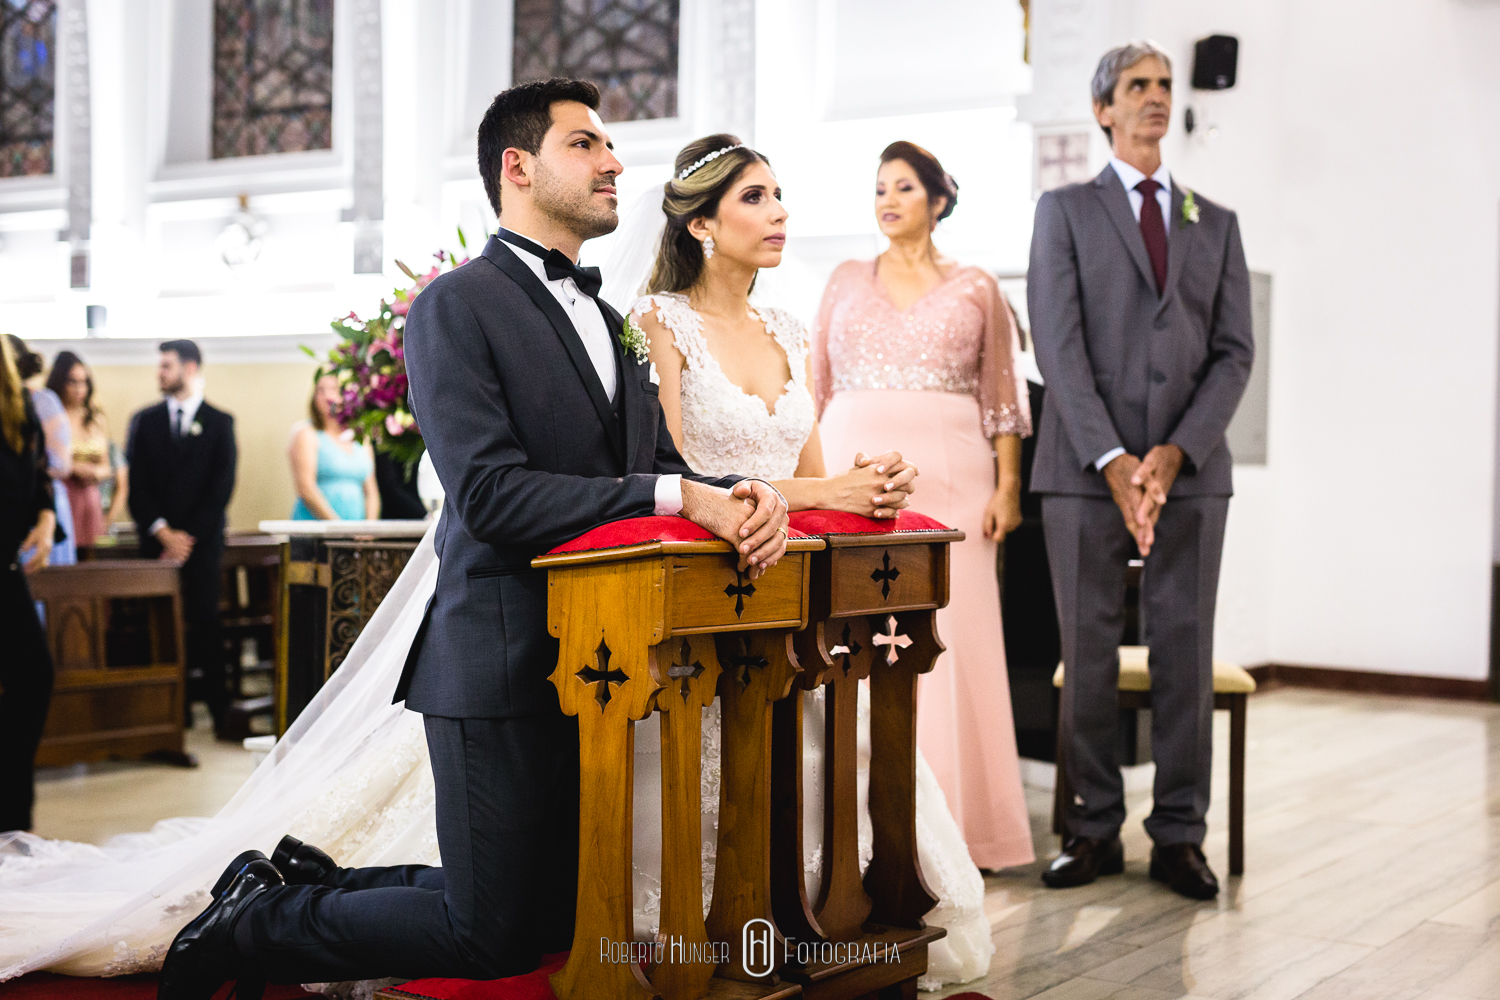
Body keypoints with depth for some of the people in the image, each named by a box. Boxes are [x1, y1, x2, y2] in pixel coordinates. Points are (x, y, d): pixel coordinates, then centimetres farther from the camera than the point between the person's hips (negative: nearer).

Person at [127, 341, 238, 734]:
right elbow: (137, 484, 6)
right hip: (157, 540, 2)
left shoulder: (219, 422, 7)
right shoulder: (144, 420, 12)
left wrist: (189, 536, -7)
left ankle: (218, 703, -5)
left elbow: (222, 487, 1)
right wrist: (163, 531, -6)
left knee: (205, 620, -8)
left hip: (202, 540, -2)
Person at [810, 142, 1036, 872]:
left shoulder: (976, 289, 10)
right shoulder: (846, 281, 14)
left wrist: (1007, 486, -3)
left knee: (946, 641, -4)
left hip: (947, 476, -1)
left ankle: (953, 820, 4)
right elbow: (816, 385, 13)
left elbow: (1002, 397, 7)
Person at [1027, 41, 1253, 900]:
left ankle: (1180, 836, 11)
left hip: (1190, 470, 2)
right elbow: (1059, 345, -4)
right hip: (1085, 472, -2)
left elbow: (1235, 351, 5)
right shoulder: (1065, 211, 7)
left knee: (1186, 656, 2)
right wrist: (1112, 459, -15)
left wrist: (1175, 453, -11)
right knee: (1089, 656, 2)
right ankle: (1096, 829, 12)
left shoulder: (1217, 225, 15)